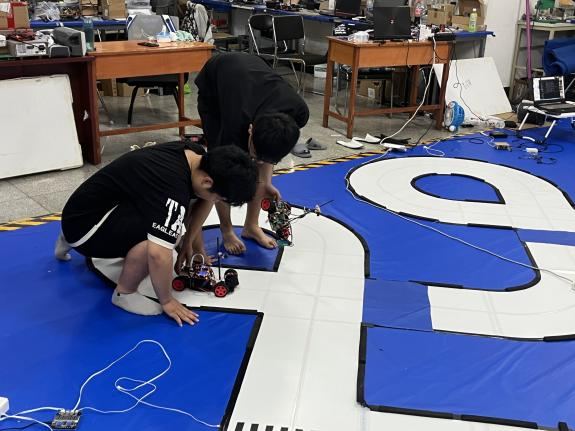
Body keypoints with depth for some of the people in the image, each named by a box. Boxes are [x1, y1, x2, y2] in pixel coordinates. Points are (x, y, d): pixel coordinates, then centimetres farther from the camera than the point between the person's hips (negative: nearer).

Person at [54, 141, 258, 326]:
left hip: (96, 208, 10)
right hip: (84, 223, -10)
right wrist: (167, 301, -22)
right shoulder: (173, 187, -33)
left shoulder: (195, 155, -7)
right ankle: (124, 293, -4)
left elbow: (204, 200, 12)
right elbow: (158, 254, -37)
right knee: (156, 238, -30)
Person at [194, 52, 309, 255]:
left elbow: (274, 142, -9)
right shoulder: (236, 125, -44)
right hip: (212, 86, -3)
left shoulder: (299, 113, -33)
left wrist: (266, 182, -10)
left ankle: (251, 225, 13)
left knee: (259, 165, -6)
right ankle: (227, 231, 6)